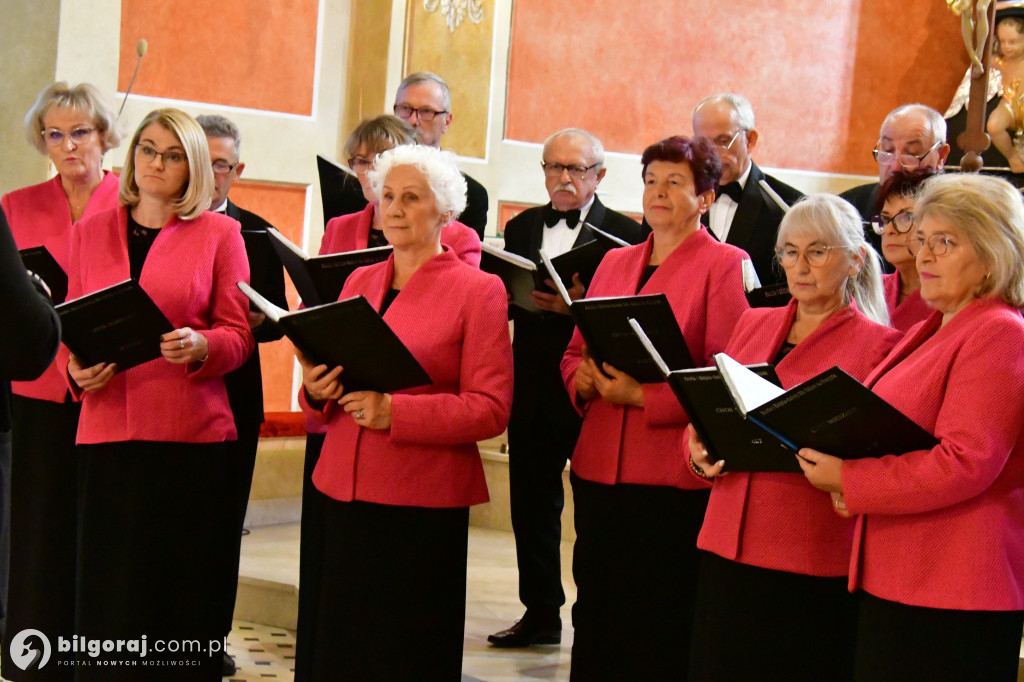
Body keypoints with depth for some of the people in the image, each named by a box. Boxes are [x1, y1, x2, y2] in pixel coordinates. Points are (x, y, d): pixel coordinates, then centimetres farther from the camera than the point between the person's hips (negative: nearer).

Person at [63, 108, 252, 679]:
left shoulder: (220, 233, 6)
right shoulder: (90, 232, 15)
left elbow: (238, 333, 3)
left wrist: (200, 346, -17)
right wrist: (76, 368, -3)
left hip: (190, 433, -2)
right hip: (108, 430, 3)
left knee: (181, 591, -3)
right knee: (110, 594, 0)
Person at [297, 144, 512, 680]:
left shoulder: (478, 290, -2)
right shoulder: (359, 281, 15)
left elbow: (491, 409, -9)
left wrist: (394, 411, -19)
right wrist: (316, 391, -2)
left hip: (424, 503, -5)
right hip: (345, 495, 5)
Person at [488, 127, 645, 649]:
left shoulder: (625, 234, -4)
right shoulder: (522, 228, 14)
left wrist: (579, 306, -26)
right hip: (532, 388, 5)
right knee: (531, 504, 11)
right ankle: (540, 614, 24)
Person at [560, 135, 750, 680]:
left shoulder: (725, 265, -3)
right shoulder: (615, 262, 16)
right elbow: (575, 350, 20)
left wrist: (644, 396, -18)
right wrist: (583, 379, -2)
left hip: (673, 478, -6)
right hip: (599, 469, 6)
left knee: (656, 637, -1)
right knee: (595, 619, 10)